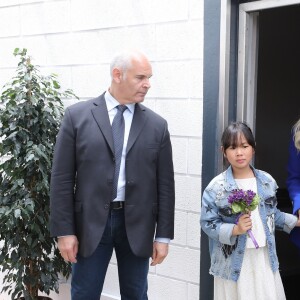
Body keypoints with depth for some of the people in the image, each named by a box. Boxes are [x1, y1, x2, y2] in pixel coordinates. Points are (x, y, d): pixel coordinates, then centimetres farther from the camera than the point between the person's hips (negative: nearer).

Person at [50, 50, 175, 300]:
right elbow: (62, 178, -3)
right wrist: (64, 230, -6)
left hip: (137, 224, 2)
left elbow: (165, 183, 3)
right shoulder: (77, 115, -2)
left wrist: (163, 235, 1)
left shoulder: (157, 125, 3)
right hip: (90, 222, -1)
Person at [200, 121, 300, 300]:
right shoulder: (216, 187, -10)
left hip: (265, 257, 4)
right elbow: (208, 223, -9)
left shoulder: (267, 181, 3)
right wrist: (235, 229, -21)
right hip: (233, 261, -3)